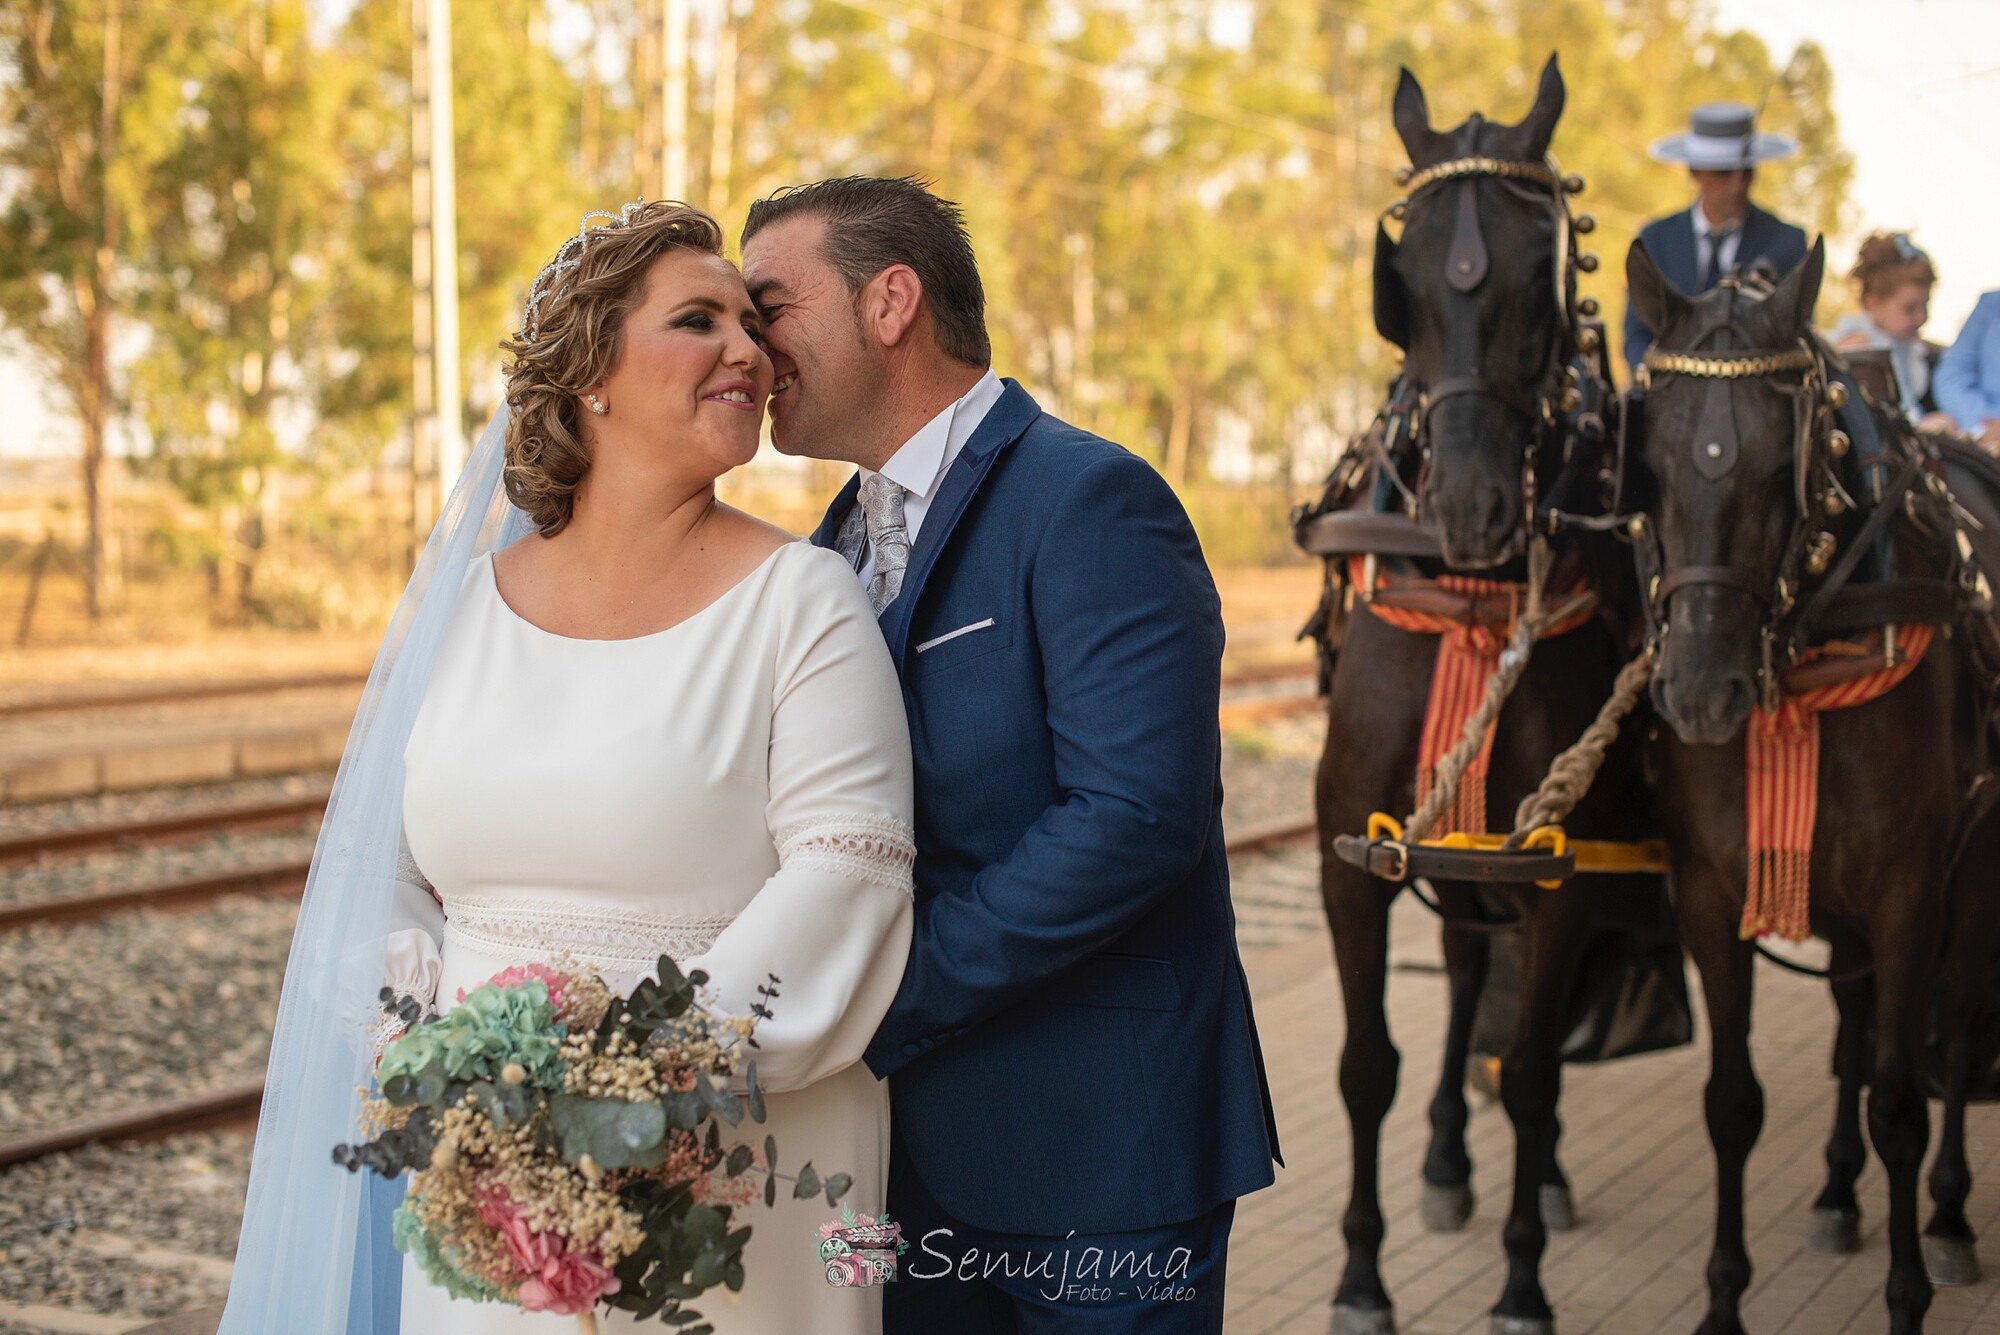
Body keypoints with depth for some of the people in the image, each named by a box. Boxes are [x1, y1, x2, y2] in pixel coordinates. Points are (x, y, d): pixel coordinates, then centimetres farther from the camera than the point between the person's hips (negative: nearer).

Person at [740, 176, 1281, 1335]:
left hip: (1094, 1153, -7)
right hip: (919, 1146, 8)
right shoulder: (848, 536, 13)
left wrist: (884, 1005, -22)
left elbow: (1138, 812, -25)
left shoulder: (1090, 502, -14)